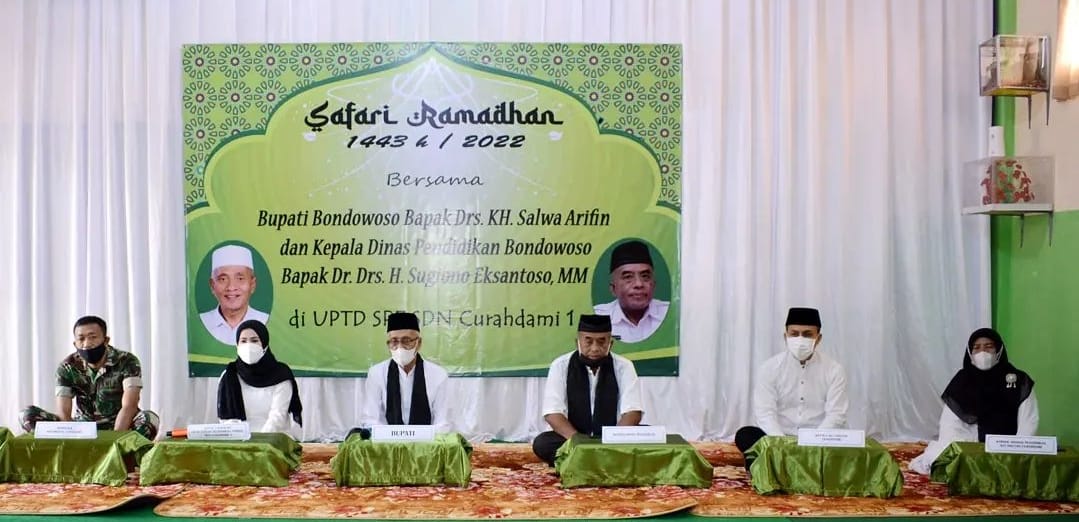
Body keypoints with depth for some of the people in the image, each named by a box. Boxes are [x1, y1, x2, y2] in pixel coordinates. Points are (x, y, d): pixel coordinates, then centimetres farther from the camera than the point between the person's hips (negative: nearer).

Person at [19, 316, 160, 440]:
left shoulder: (127, 361, -12)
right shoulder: (68, 367, -5)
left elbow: (129, 407, -23)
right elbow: (63, 413, -15)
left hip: (119, 426, -3)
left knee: (150, 418, -34)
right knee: (28, 415, -18)